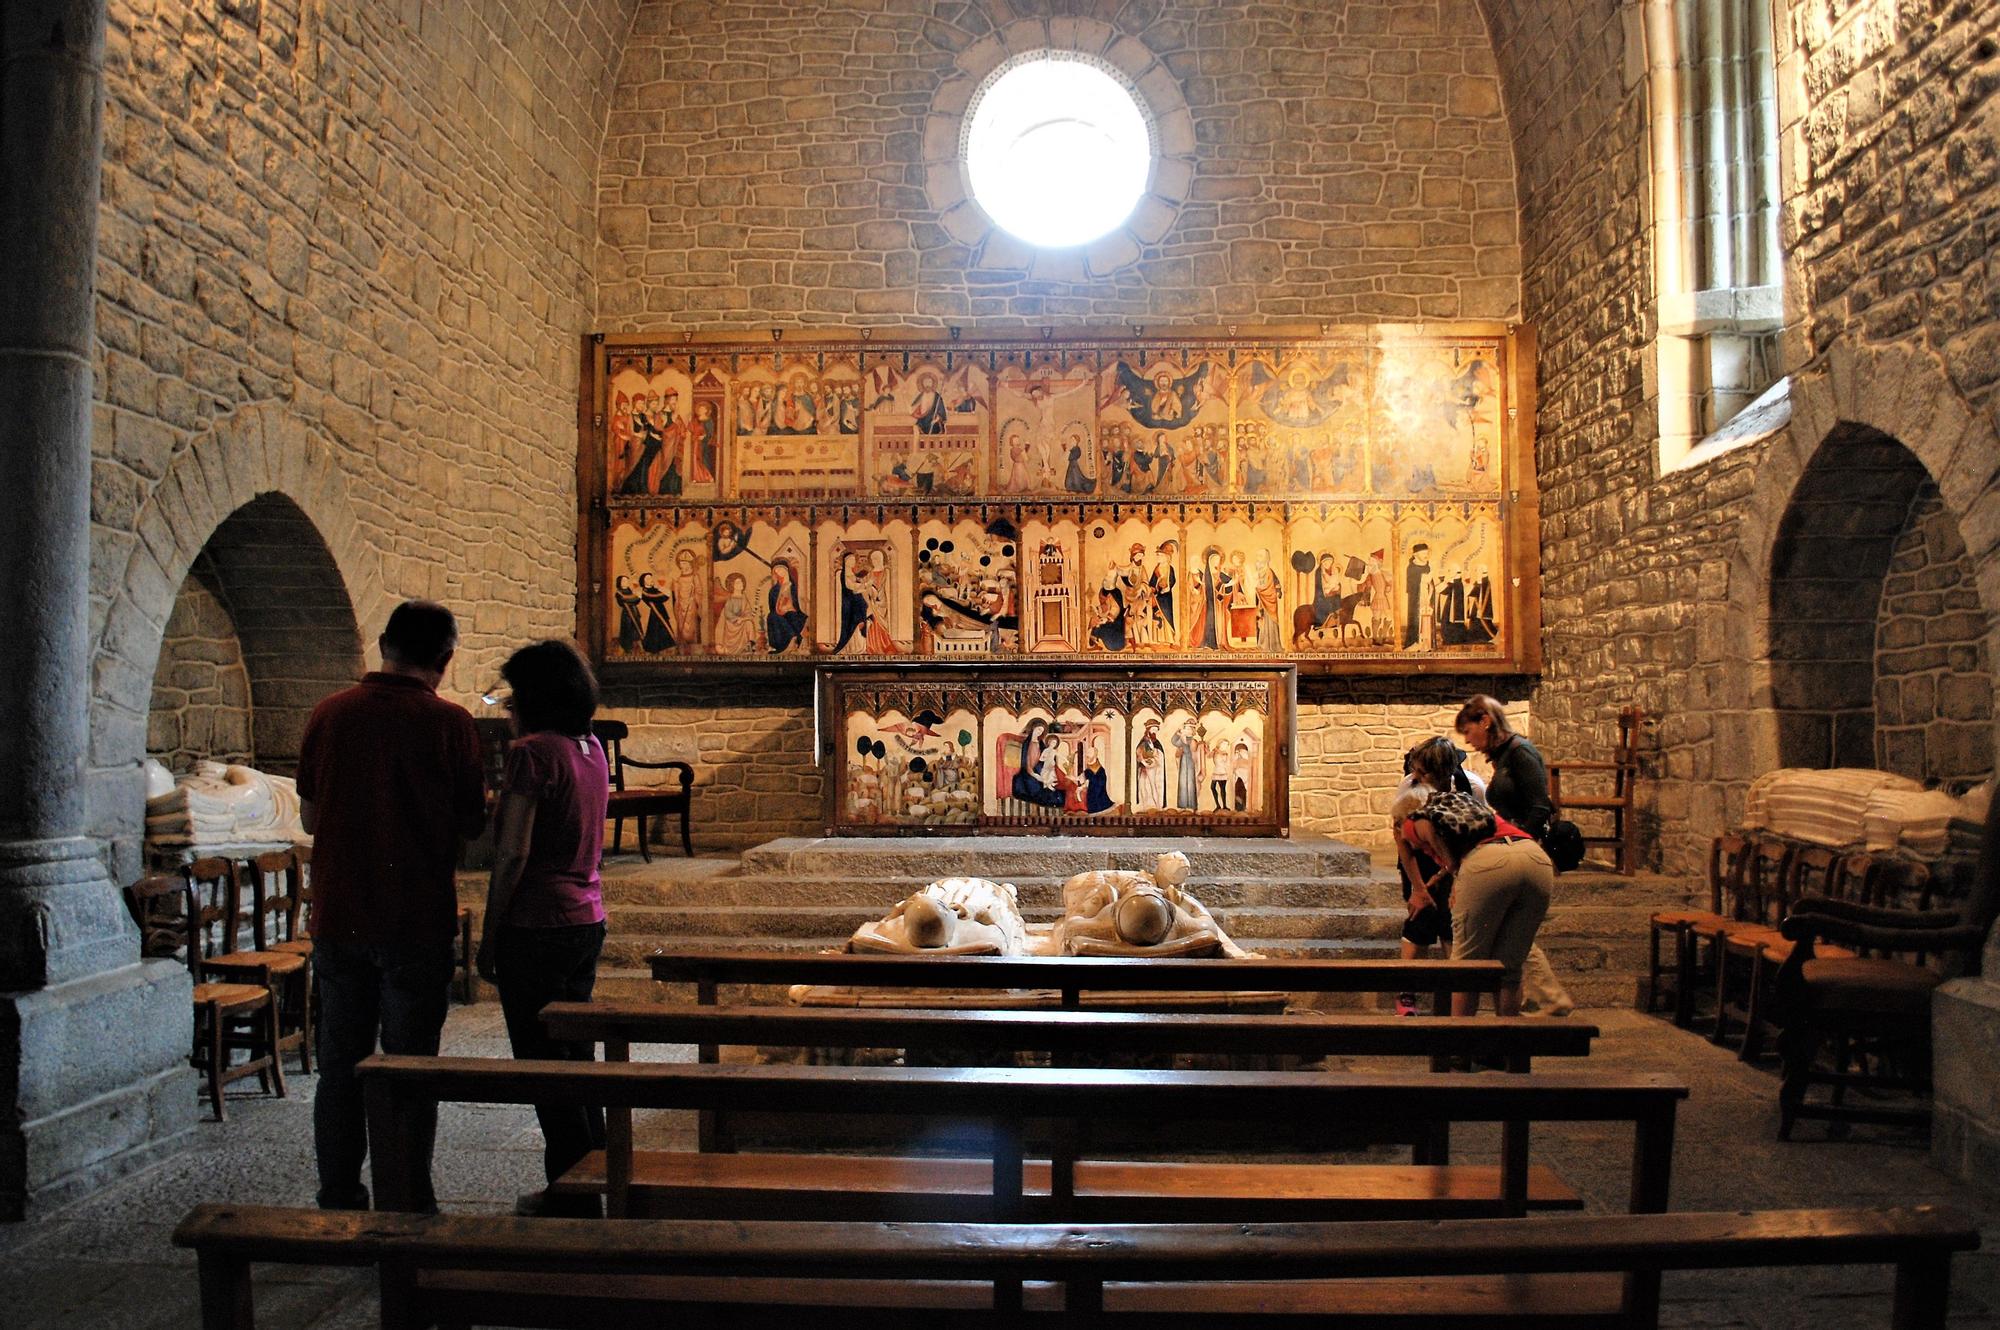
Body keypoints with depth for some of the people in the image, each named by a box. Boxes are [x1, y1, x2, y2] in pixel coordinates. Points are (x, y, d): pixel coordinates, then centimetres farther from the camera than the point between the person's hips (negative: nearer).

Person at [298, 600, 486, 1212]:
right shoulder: (447, 722, -11)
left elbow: (310, 818, 8)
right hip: (417, 921, -3)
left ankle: (339, 1198, 23)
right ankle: (408, 1203, 14)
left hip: (337, 918, 4)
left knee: (341, 1064, 14)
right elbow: (472, 823, -5)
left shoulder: (329, 713, 0)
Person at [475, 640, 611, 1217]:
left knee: (542, 1061, 3)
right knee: (576, 1055, 18)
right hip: (588, 918, 8)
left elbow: (514, 852, -18)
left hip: (537, 925, -8)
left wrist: (488, 933, -10)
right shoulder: (593, 749, 9)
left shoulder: (532, 752, -15)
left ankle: (573, 1196, 10)